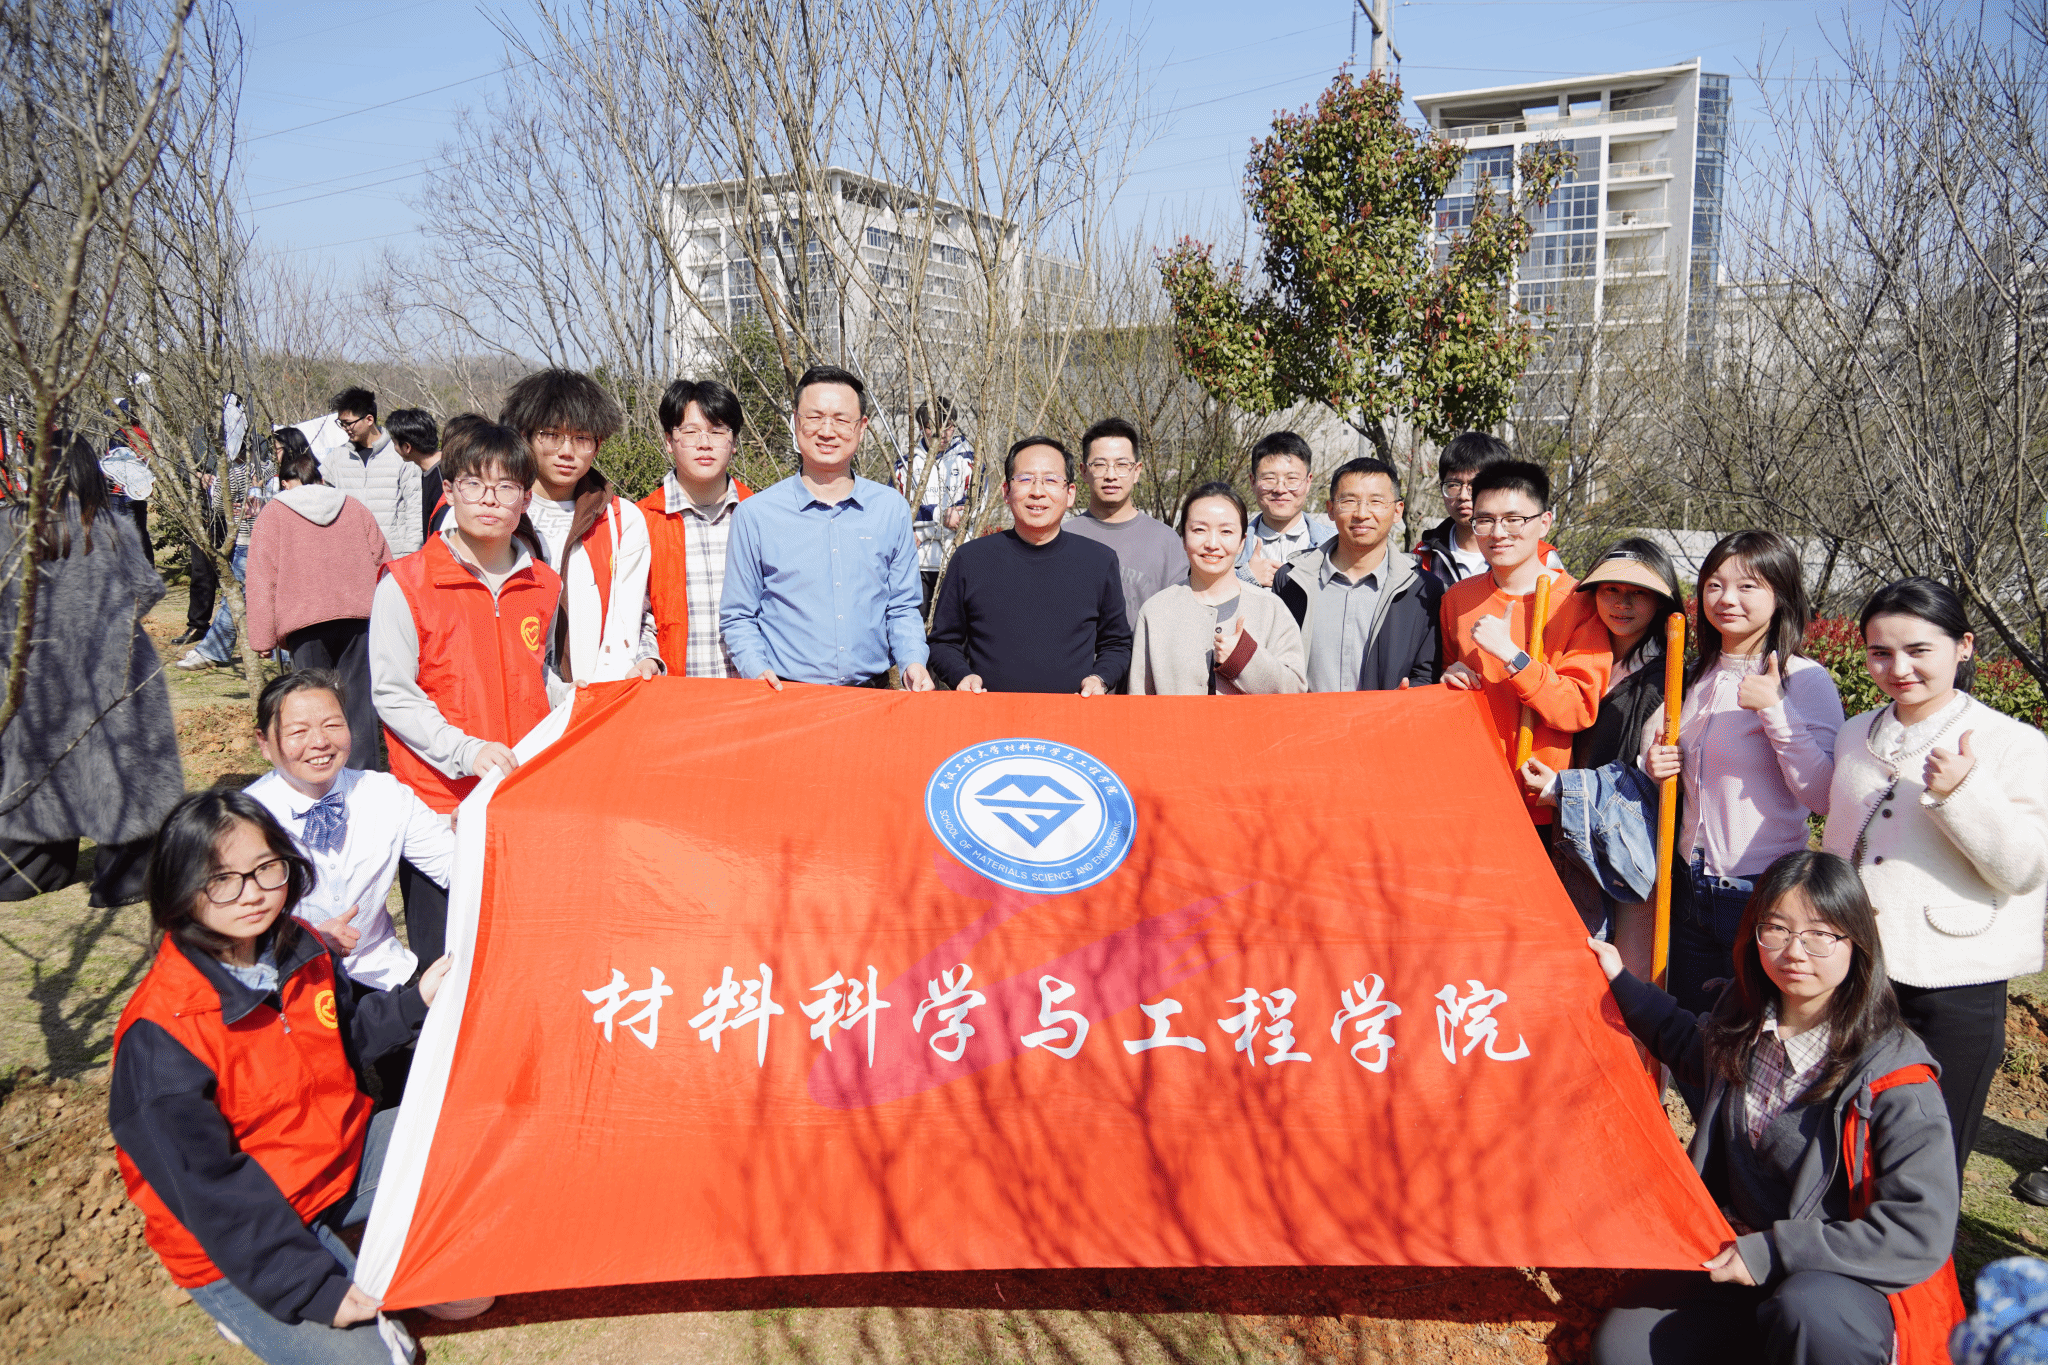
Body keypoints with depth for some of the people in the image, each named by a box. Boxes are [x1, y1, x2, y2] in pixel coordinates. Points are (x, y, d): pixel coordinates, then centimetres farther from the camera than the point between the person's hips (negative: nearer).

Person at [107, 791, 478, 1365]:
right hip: (235, 1236, -7)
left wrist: (414, 1001, -5)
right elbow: (206, 1185, -24)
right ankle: (258, 1310, 7)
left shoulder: (300, 949, -6)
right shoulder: (161, 1036, -28)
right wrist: (313, 1289, -24)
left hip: (339, 1150, 7)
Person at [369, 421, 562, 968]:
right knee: (444, 961, 4)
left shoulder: (543, 585, 10)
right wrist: (465, 749, -18)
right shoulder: (405, 583, -5)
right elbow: (391, 694, -6)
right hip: (440, 801, -4)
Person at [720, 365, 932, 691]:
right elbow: (737, 617, 8)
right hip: (786, 698, -2)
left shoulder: (891, 508, 10)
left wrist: (913, 661, -1)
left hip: (872, 698, 2)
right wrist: (757, 669, -9)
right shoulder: (754, 514, 3)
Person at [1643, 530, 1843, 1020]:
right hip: (1691, 889, 6)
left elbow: (1825, 796, -20)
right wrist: (1655, 766, 0)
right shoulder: (1695, 676, 9)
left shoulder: (1805, 681, -10)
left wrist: (1774, 709, -25)